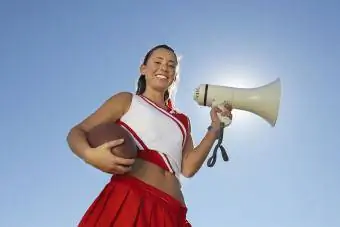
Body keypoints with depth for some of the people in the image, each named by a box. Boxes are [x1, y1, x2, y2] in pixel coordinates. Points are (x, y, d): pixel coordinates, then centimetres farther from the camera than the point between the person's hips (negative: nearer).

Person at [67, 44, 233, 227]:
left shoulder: (181, 121, 23)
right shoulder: (127, 100, 13)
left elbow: (188, 168, 11)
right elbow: (76, 132, 8)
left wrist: (214, 129, 6)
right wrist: (90, 154, -14)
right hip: (128, 199, -4)